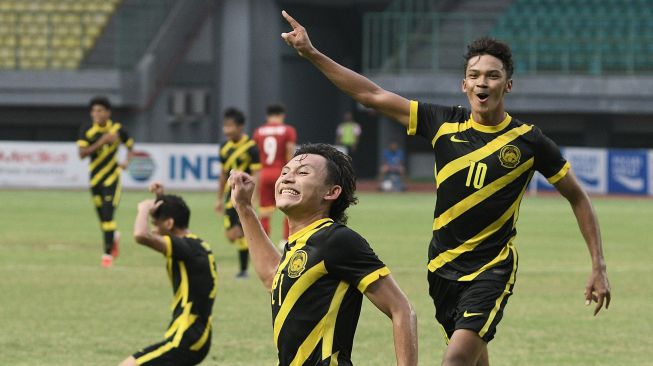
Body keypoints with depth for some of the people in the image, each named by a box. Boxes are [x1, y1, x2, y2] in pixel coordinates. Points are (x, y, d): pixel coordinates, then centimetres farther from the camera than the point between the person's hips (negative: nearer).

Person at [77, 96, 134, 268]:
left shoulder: (117, 129, -7)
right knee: (102, 216, 11)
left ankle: (108, 254, -5)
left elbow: (130, 145, 10)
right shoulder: (87, 130, -8)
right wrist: (101, 142, -27)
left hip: (112, 178, -2)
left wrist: (127, 161, -9)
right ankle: (114, 236, 43)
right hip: (95, 177, 2)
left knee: (108, 215, -13)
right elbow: (82, 153, -17)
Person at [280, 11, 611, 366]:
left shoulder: (528, 140, -7)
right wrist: (312, 54, -4)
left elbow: (577, 197, 3)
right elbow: (372, 95, 1)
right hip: (443, 267, 4)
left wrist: (598, 267, -1)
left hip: (492, 270, -4)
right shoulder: (444, 123, -1)